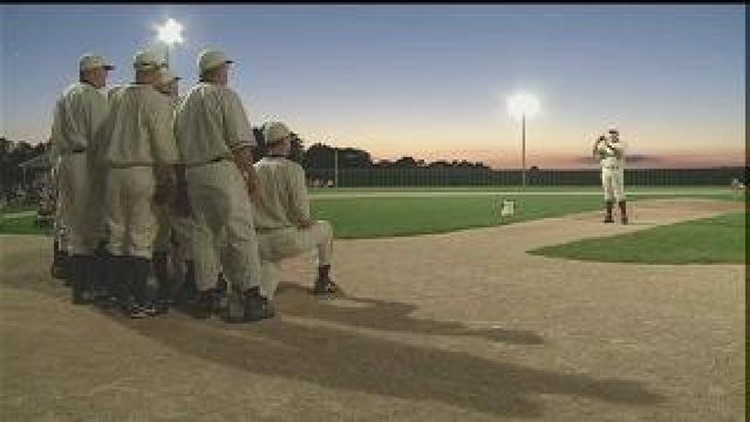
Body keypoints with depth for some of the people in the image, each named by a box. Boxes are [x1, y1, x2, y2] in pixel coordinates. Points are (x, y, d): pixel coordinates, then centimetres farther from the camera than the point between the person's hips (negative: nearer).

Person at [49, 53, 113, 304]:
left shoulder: (64, 97, 22)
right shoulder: (94, 96, -6)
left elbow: (56, 138, 22)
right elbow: (100, 136, -13)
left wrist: (58, 165, 23)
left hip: (65, 161, 9)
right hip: (86, 162, -9)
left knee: (75, 226, 11)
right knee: (89, 226, -6)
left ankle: (80, 285, 16)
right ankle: (86, 288, -5)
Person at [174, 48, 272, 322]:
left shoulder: (185, 102, 18)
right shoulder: (225, 95, -2)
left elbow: (178, 144, 14)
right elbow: (240, 142, -10)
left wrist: (188, 171, 17)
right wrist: (251, 172, -4)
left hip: (192, 173, 7)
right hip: (223, 170, -7)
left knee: (203, 235, 10)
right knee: (240, 233, -6)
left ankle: (205, 297, 13)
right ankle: (251, 297, -9)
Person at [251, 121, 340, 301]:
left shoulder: (253, 170, 9)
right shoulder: (292, 168, -8)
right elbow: (302, 214, -13)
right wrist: (308, 223, 8)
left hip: (259, 243, 5)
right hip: (288, 240, -4)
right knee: (325, 228, 21)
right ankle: (322, 282, 29)